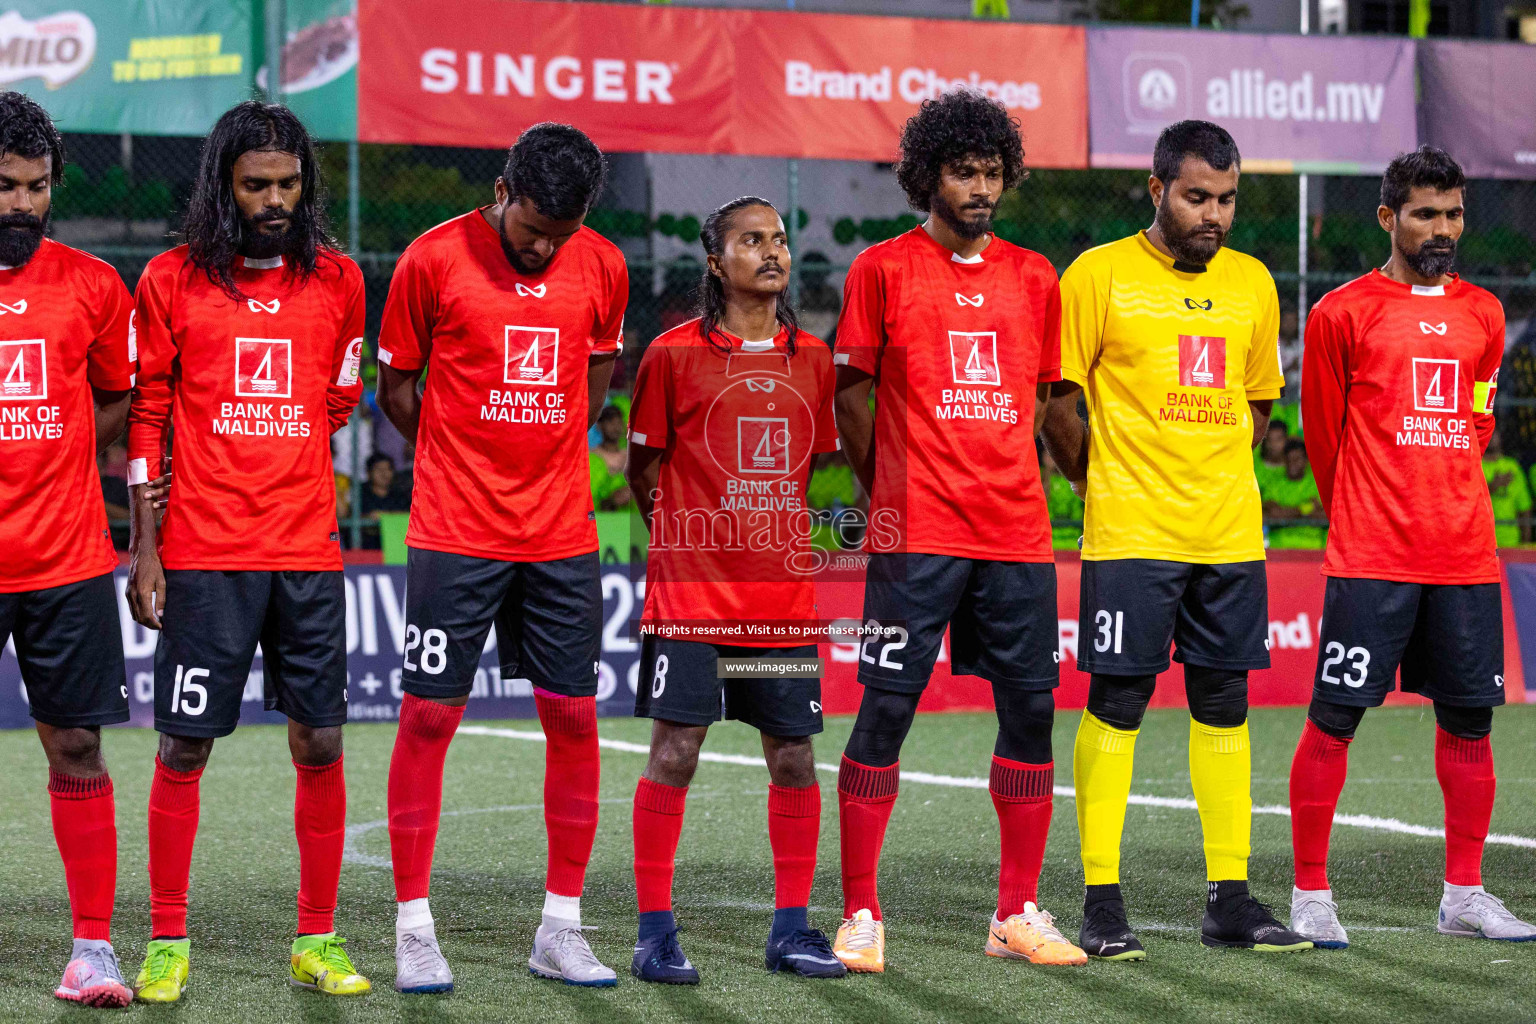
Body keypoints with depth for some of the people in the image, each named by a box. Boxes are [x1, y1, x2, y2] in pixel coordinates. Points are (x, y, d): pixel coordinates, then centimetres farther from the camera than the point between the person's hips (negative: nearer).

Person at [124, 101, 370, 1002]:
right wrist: (145, 546, -2)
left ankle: (317, 943, 12)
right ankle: (168, 945, 9)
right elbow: (146, 416, 2)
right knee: (184, 746, 0)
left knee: (320, 743, 2)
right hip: (202, 554, -2)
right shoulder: (172, 281, 1)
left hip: (309, 551, 3)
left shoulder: (336, 279, 8)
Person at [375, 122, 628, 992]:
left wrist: (547, 457, 12)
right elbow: (395, 387, 4)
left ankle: (562, 930, 12)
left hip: (562, 533, 3)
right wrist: (466, 463, 7)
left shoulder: (603, 266, 2)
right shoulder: (434, 259, -7)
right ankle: (415, 931, 5)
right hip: (455, 531, -3)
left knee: (574, 717, 3)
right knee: (430, 715, -3)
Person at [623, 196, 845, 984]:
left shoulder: (810, 357, 10)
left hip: (784, 588, 4)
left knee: (793, 755, 4)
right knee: (674, 750, -6)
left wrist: (776, 530, 10)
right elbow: (641, 468, 5)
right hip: (692, 589, -4)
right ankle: (655, 933, 2)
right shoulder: (674, 353, -2)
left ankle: (792, 930, 15)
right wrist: (684, 535, 2)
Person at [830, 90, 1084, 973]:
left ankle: (1019, 916, 13)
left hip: (1017, 532, 4)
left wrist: (1009, 485, 12)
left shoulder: (1035, 278, 12)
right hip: (916, 536, -4)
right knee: (886, 709, -5)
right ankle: (861, 917, 2)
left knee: (1031, 709, 4)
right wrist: (892, 496, 7)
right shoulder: (883, 269, 0)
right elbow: (852, 396, 4)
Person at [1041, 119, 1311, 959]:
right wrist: (1106, 483, 5)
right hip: (1130, 534, -5)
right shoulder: (1099, 276, -4)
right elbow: (1056, 403, -2)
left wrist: (1211, 479, 15)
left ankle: (1229, 898, 13)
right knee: (1115, 704, -4)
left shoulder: (1252, 283, 11)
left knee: (1224, 706, 7)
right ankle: (1102, 902, 1)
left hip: (1231, 534, 5)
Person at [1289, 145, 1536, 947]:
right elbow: (1323, 432, 6)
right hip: (1370, 558, -4)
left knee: (1469, 718, 6)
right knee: (1334, 719, -5)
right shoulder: (1343, 314, -1)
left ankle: (1464, 895, 16)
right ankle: (1310, 895, 3)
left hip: (1465, 556, 5)